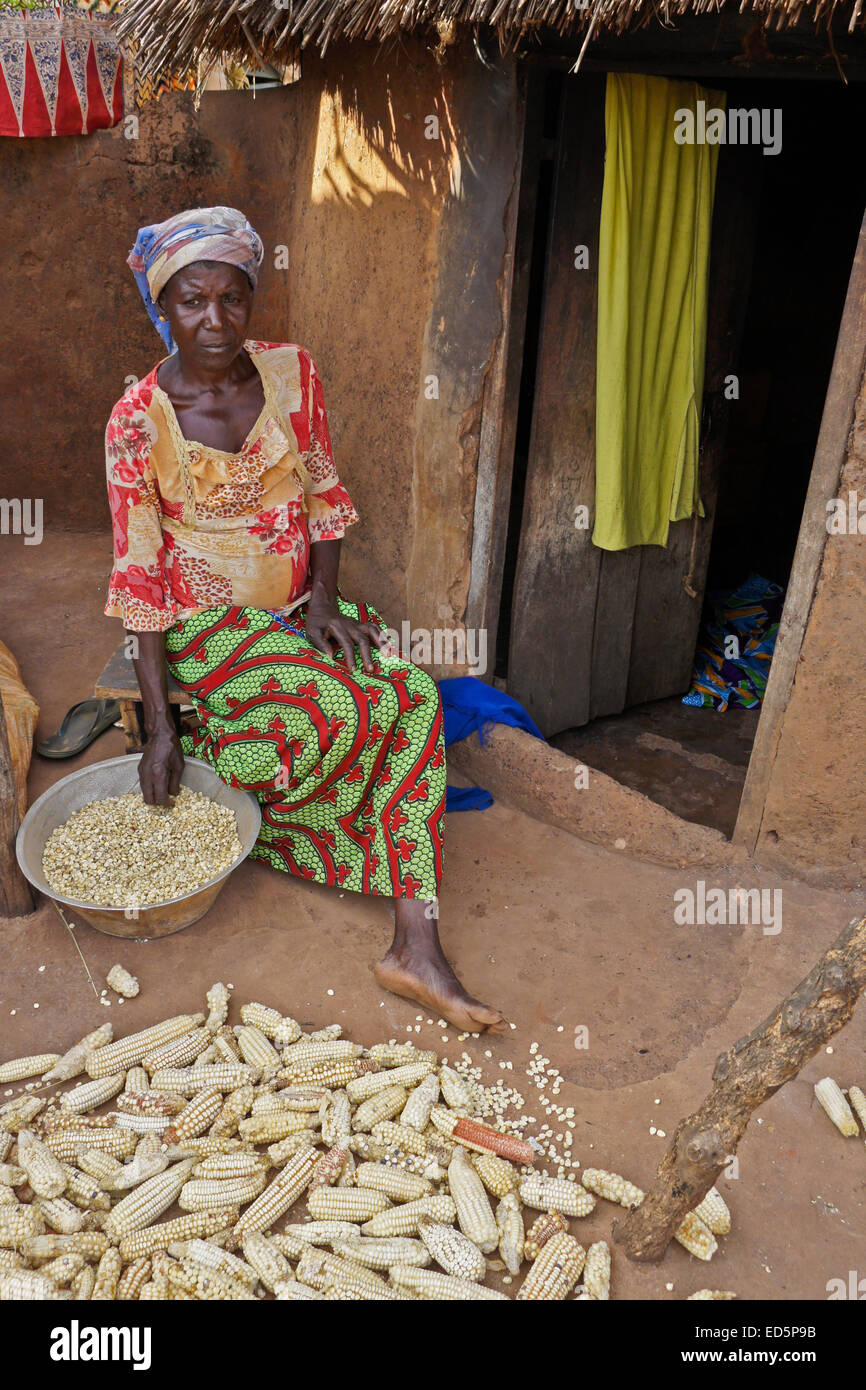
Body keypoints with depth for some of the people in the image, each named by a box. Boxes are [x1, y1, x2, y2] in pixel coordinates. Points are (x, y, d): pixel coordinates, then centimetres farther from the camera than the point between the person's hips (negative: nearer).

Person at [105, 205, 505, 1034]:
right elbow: (139, 576, -12)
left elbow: (324, 494, 7)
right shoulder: (138, 421, -12)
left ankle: (416, 944, -21)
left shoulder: (292, 373, -2)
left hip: (297, 605, 4)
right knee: (335, 711, -30)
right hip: (205, 620, -4)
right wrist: (159, 727, -15)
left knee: (414, 695, -21)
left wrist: (324, 598, -9)